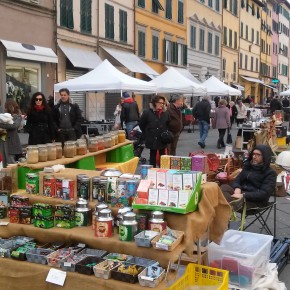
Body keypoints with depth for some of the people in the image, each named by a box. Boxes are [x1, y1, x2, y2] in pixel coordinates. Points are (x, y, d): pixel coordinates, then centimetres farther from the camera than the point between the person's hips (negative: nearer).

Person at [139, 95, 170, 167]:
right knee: (153, 157, 7)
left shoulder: (166, 113, 2)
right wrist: (147, 134, 3)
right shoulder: (147, 112, -9)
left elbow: (168, 124, 18)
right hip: (152, 140, -3)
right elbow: (141, 124, 0)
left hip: (163, 140, 3)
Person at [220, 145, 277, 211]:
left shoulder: (270, 173, 1)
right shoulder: (248, 166, 20)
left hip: (256, 201, -5)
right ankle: (236, 201, -57)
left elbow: (264, 193, -12)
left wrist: (243, 195, -25)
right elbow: (237, 180, 17)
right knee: (224, 187, -28)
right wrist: (237, 188, -10)